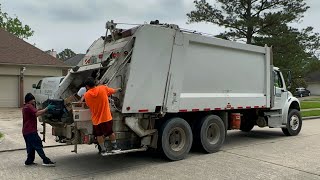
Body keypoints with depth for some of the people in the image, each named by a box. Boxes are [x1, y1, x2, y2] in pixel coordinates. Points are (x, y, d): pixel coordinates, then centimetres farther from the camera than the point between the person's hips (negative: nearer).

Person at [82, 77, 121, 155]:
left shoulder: (86, 95, -6)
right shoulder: (103, 88, -8)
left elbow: (88, 105, 8)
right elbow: (114, 91, 8)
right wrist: (118, 89, 29)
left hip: (96, 119, 0)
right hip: (107, 117, 0)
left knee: (99, 135, 16)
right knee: (110, 132, 17)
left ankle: (103, 150, 22)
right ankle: (115, 147, 26)